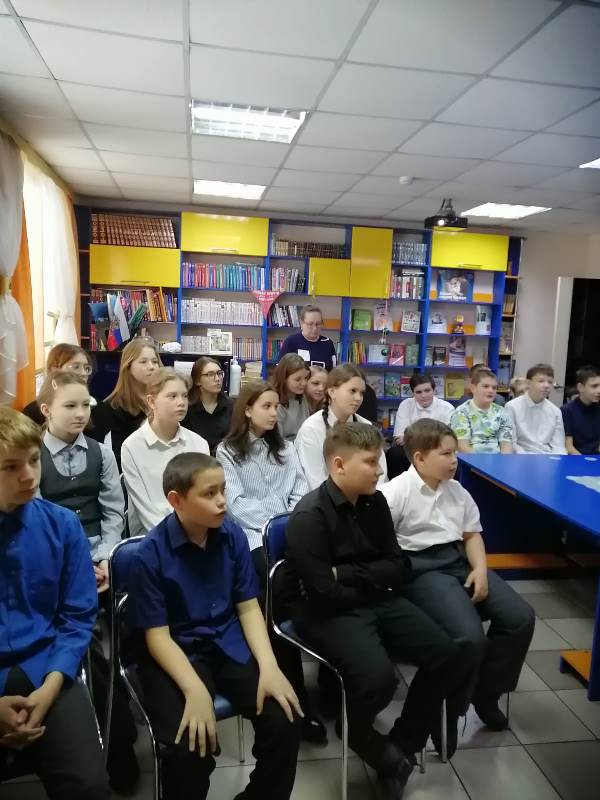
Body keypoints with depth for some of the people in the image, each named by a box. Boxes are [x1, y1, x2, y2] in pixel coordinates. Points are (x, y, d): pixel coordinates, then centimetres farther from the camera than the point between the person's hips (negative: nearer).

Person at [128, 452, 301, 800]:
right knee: (191, 747, -25)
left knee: (285, 719, -14)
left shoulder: (233, 535, -5)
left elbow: (249, 607, 0)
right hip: (177, 653, -3)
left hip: (231, 644, 3)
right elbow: (158, 636, -13)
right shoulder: (151, 553, -16)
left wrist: (269, 666, -14)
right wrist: (195, 691, -26)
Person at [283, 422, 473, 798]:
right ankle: (363, 739, 8)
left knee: (451, 656, -5)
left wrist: (349, 574, -14)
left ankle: (403, 744, 17)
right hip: (329, 612, -7)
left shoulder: (375, 502, 2)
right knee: (378, 675, -30)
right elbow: (325, 594, -23)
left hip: (377, 602, 7)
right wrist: (371, 580, -6)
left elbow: (399, 569, 3)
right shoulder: (310, 515, -19)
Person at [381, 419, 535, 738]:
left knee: (521, 617, -5)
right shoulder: (396, 492, -11)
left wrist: (480, 568, 2)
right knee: (470, 636, -27)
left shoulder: (457, 491, 13)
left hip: (460, 561, 8)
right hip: (422, 568, -8)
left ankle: (487, 692, 15)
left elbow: (472, 533, 19)